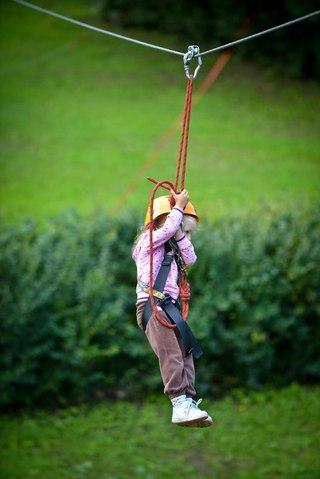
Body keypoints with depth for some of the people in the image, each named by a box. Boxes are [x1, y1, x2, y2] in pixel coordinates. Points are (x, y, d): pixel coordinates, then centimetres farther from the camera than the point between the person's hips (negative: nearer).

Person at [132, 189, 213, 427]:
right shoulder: (148, 240, 6)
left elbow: (190, 258, 15)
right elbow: (168, 228, -11)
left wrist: (179, 234, 10)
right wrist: (179, 206, 2)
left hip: (169, 308, 9)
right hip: (151, 303, -9)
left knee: (185, 354, -3)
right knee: (171, 354, -21)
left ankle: (189, 401, -10)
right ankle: (180, 403, -31)